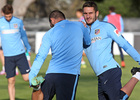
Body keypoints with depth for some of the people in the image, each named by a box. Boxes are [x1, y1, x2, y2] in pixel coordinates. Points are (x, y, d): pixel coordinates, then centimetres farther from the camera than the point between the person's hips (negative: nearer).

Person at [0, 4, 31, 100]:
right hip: (8, 56, 0)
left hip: (20, 54, 0)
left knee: (27, 78, -7)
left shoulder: (18, 22, 4)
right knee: (11, 81, -1)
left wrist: (28, 48, 26)